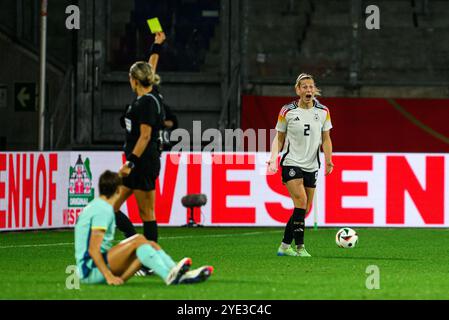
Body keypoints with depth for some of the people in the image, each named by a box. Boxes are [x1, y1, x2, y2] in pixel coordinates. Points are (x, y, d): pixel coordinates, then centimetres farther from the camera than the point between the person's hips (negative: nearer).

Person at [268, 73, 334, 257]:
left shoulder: (323, 112, 3)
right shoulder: (287, 111, -3)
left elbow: (326, 139, 10)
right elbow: (279, 138, 5)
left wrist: (328, 160, -5)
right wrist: (273, 158, -9)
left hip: (311, 166, 4)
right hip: (291, 164, -4)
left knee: (304, 210, 5)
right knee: (301, 201, -21)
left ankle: (285, 246, 18)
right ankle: (300, 247, -19)